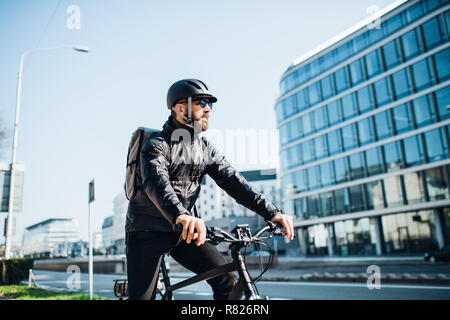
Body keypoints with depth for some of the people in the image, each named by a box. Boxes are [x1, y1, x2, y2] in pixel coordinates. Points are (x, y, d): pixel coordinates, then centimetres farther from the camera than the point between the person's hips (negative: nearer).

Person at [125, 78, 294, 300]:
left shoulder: (205, 148, 5)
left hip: (181, 231, 5)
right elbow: (156, 182, -33)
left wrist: (271, 212, -19)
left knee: (227, 279, -8)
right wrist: (181, 215, -54)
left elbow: (231, 179, -6)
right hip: (148, 231, -5)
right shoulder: (157, 145, -13)